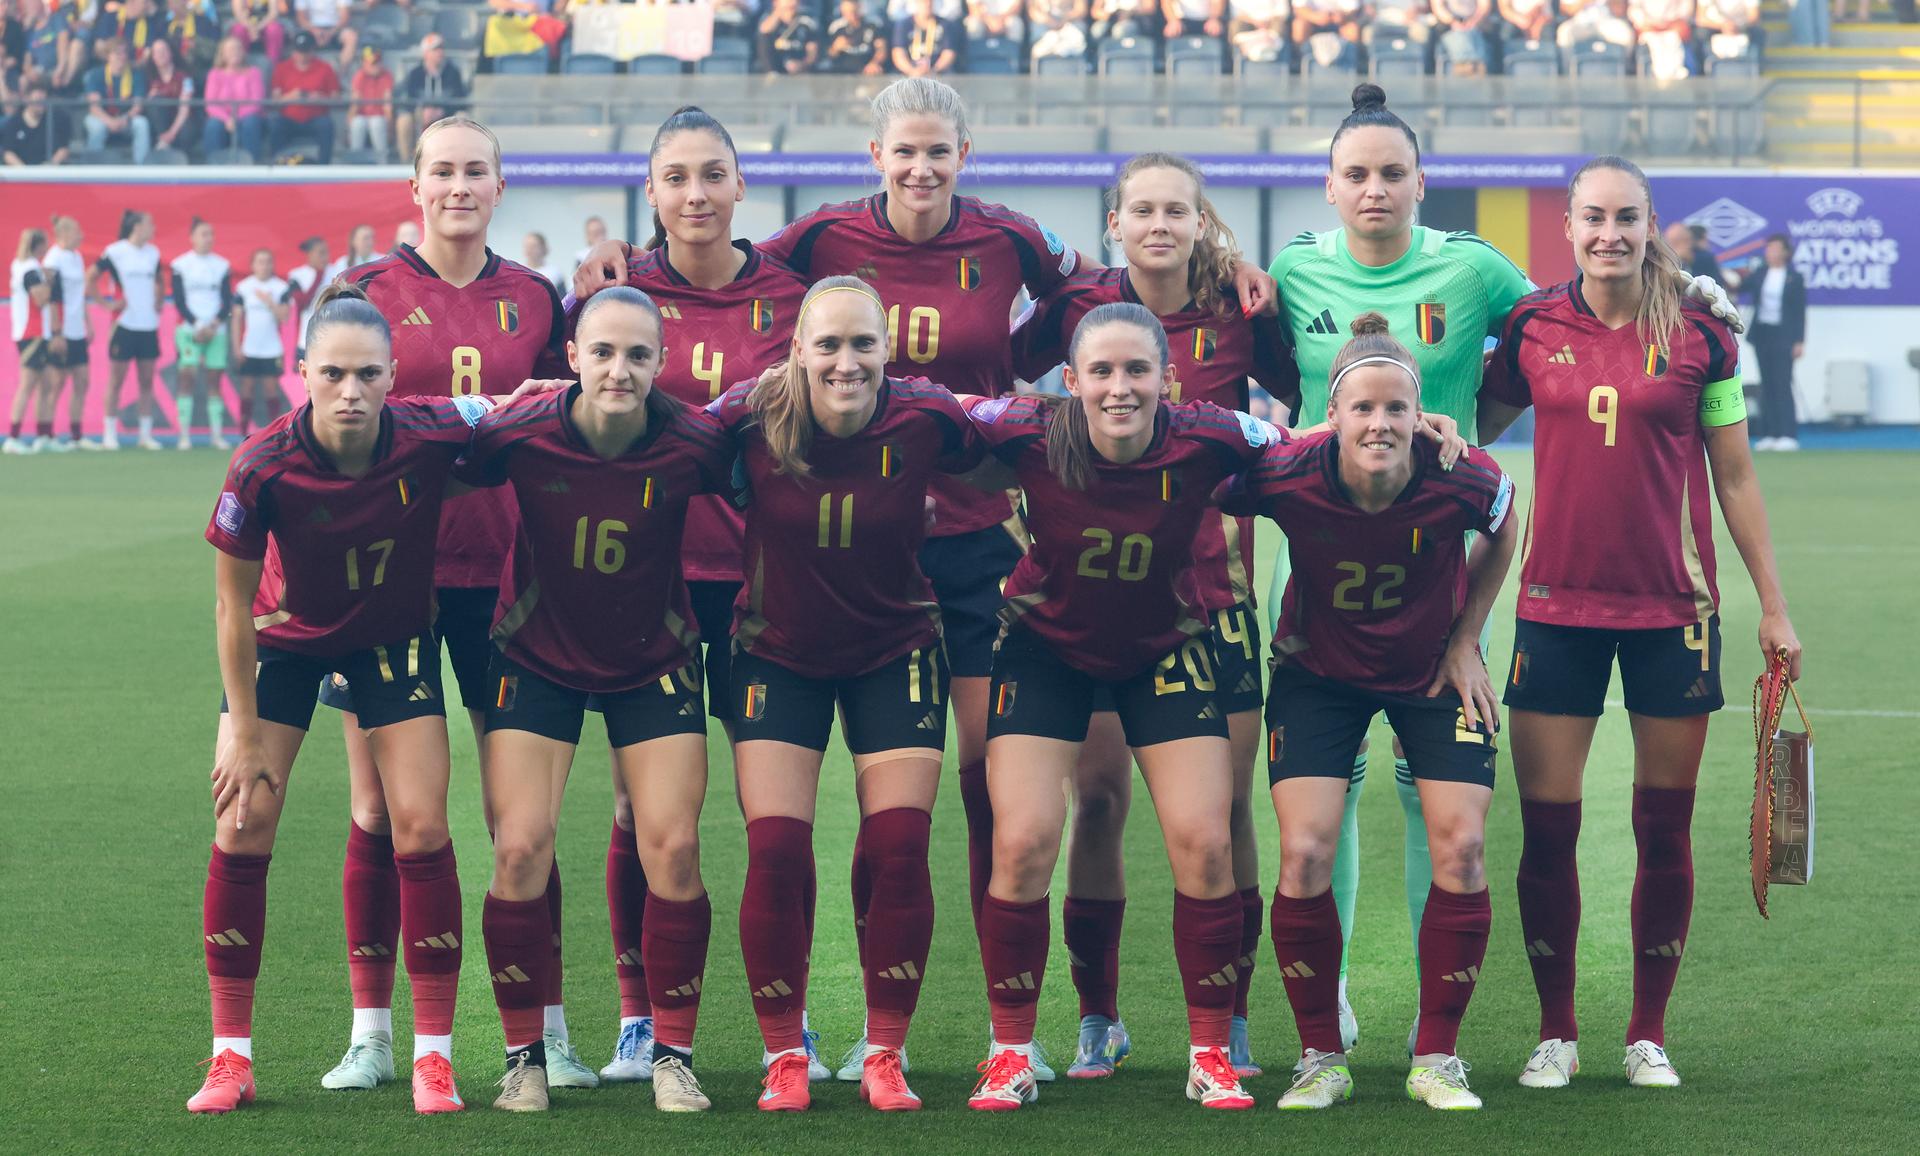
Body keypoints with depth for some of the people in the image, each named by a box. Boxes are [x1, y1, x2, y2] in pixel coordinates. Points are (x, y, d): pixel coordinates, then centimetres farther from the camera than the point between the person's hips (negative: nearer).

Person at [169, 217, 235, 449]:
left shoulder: (222, 265, 9)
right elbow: (179, 301, -2)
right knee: (187, 377, -10)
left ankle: (216, 434, 3)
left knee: (214, 380, 1)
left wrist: (215, 324, -9)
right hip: (189, 330, -3)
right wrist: (197, 325, -12)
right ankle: (184, 435, -10)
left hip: (216, 331, 3)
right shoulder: (180, 265, 1)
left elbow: (227, 301, 6)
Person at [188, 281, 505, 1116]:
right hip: (287, 634, 0)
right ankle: (231, 1056, 4)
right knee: (242, 829, -6)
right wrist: (245, 733, -13)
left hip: (397, 634, 0)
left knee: (421, 829, -7)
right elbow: (233, 605, -16)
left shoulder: (433, 434, -29)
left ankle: (434, 1055, 2)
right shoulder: (262, 469, -29)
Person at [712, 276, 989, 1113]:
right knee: (776, 851, -8)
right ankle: (784, 1058, 8)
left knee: (898, 850, -6)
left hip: (894, 652, 0)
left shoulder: (923, 419, -19)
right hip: (777, 654, 0)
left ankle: (885, 1057, 8)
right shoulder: (754, 417, -20)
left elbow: (992, 453, 1)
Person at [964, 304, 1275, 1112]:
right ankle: (1010, 1054, 7)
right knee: (1023, 843, -10)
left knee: (1204, 842, -7)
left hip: (1164, 648, 1)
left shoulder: (1205, 440, -25)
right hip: (1047, 645, -1)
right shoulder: (1033, 433, -27)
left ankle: (1210, 1054, 10)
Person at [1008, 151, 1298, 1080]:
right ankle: (1098, 1020, 11)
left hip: (1213, 586, 0)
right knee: (1097, 799, -1)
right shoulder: (1079, 305, -1)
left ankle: (1229, 1018, 11)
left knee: (1224, 807, 0)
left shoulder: (1238, 315, -1)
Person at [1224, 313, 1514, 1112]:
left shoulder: (1462, 479, -27)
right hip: (1318, 676, 0)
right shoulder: (1285, 477, -29)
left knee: (1460, 849, -10)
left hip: (1433, 676, 1)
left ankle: (1436, 1059, 5)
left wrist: (1465, 641, -1)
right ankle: (1320, 1060, 5)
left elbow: (1500, 536, -2)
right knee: (1304, 854, -12)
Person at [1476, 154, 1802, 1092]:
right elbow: (1471, 430, 16)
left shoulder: (1700, 337, -2)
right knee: (1546, 829, 0)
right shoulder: (1532, 327, 1)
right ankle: (1556, 1032, 14)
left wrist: (1774, 605, 5)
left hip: (1672, 610, -1)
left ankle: (1648, 1033, 16)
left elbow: (1734, 476, 5)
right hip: (1557, 608, 1)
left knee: (1664, 829, 4)